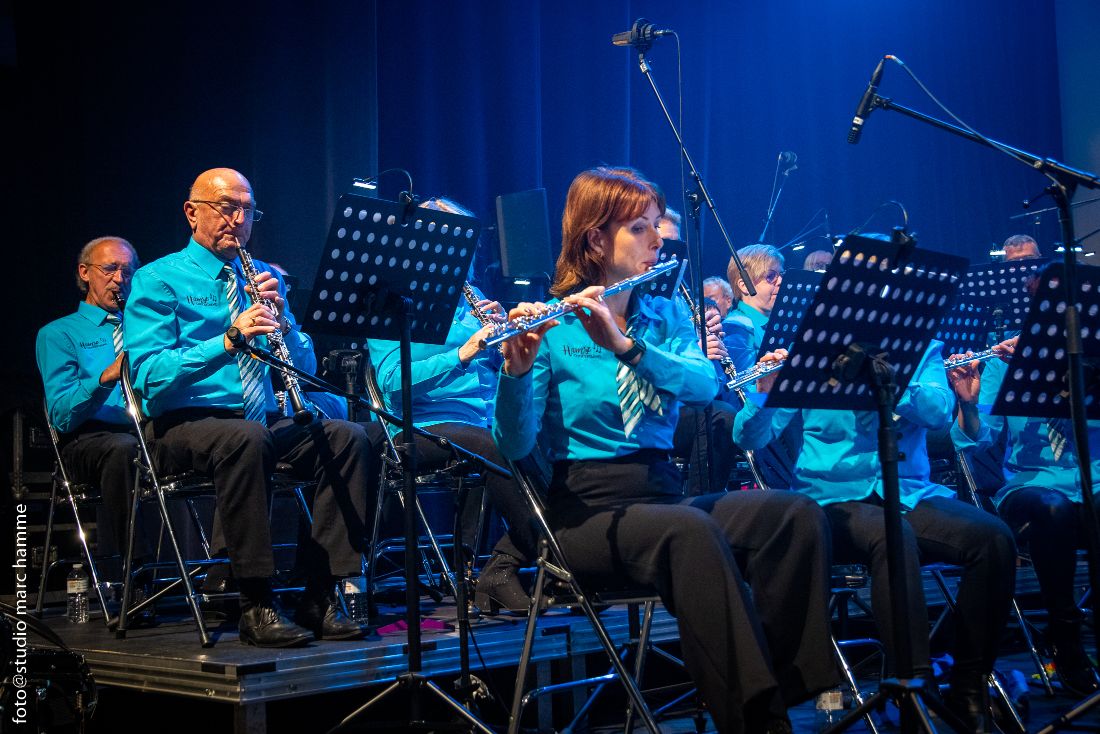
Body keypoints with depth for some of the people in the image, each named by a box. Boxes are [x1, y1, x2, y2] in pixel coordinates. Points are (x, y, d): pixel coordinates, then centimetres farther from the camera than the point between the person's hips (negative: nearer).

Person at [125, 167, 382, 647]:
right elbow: (148, 375, -12)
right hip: (185, 423, -5)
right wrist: (229, 338, -22)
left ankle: (321, 597, -19)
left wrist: (282, 320, -6)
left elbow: (304, 369, 14)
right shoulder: (158, 280, 2)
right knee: (247, 439, -38)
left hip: (264, 420, 5)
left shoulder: (265, 278, 18)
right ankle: (256, 606, -29)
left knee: (349, 438, -21)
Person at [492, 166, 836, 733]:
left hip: (663, 491, 5)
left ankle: (795, 687, -19)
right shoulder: (551, 327, -1)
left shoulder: (667, 316, 13)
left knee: (794, 514, -22)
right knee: (692, 531, -36)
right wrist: (516, 369, -29)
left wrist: (625, 346, -23)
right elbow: (514, 444, -10)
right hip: (587, 510, -5)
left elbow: (705, 384, -9)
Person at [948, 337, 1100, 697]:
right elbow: (979, 439, -4)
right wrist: (968, 403, -24)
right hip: (1029, 486, 0)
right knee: (1053, 508, -36)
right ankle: (1064, 637, -19)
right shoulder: (1003, 362, 6)